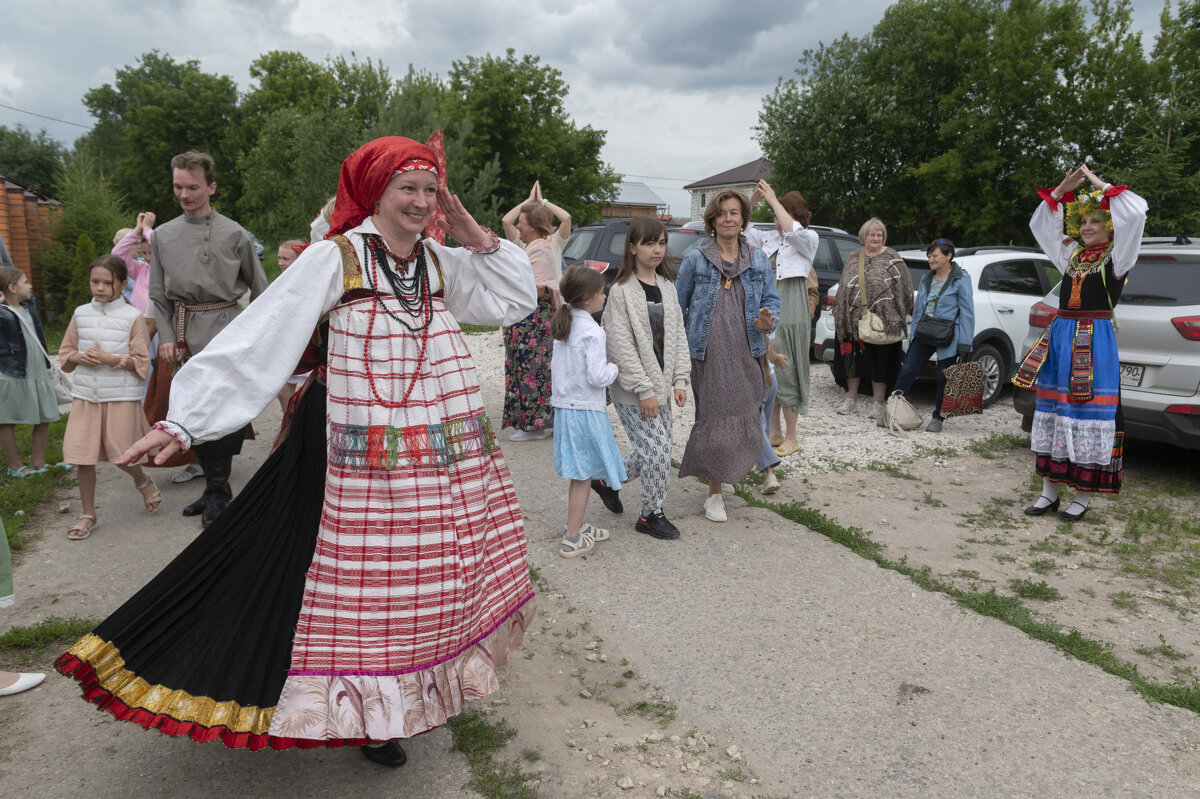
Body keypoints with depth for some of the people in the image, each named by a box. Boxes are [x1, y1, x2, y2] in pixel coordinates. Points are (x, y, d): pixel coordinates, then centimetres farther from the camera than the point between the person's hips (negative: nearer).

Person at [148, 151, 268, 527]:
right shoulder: (163, 235, 11)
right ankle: (216, 486, 20)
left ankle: (217, 490, 2)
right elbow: (158, 295, 13)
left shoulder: (234, 234, 1)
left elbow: (258, 287, 7)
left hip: (225, 328, -4)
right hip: (185, 333, 4)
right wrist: (167, 337, 4)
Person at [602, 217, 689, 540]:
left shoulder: (667, 287, 10)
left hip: (660, 386, 7)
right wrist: (644, 390, -17)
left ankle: (607, 481, 35)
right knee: (657, 450, -5)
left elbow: (677, 335, 11)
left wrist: (679, 381, 4)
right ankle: (651, 515, 14)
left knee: (653, 450, 12)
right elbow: (622, 346, -16)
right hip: (632, 391, -7)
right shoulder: (621, 291, -12)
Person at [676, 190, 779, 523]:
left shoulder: (758, 259, 10)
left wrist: (768, 321, -10)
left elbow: (771, 299, 12)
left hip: (747, 354, 3)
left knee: (745, 418, 6)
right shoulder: (695, 260, 2)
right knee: (714, 420, -3)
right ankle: (714, 494, 9)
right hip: (710, 355, -3)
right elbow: (678, 305, 6)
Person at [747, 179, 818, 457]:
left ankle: (791, 438, 6)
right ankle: (774, 432, 22)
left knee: (786, 373, -4)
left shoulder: (809, 239, -3)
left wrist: (773, 200, -20)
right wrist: (753, 200, -5)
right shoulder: (770, 238, 13)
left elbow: (793, 232, -25)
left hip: (790, 316, -6)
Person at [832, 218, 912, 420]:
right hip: (853, 320, 4)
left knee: (880, 362, 2)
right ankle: (850, 399, 23)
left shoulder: (892, 258, 0)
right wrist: (841, 315, 10)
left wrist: (896, 318, -8)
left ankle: (877, 403, 12)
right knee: (853, 358, 10)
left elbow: (903, 289, -2)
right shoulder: (853, 258, 12)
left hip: (881, 320, -4)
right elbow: (844, 288, 16)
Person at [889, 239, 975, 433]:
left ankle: (937, 418, 17)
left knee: (944, 379, 4)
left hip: (947, 338, -5)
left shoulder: (960, 280, -6)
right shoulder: (926, 278, 13)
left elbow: (967, 313, -8)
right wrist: (913, 333, 16)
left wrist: (964, 344, -13)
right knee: (907, 371, -2)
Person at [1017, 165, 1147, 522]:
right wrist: (1063, 189, 9)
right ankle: (1049, 491, 13)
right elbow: (1040, 224, 20)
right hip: (1060, 336, 6)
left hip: (1095, 339, -6)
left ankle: (1083, 496, 4)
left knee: (1089, 412, -4)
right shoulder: (1071, 254, 15)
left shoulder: (1117, 255, 0)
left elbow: (1135, 212, -13)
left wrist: (1101, 185, -4)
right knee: (1052, 409, 6)